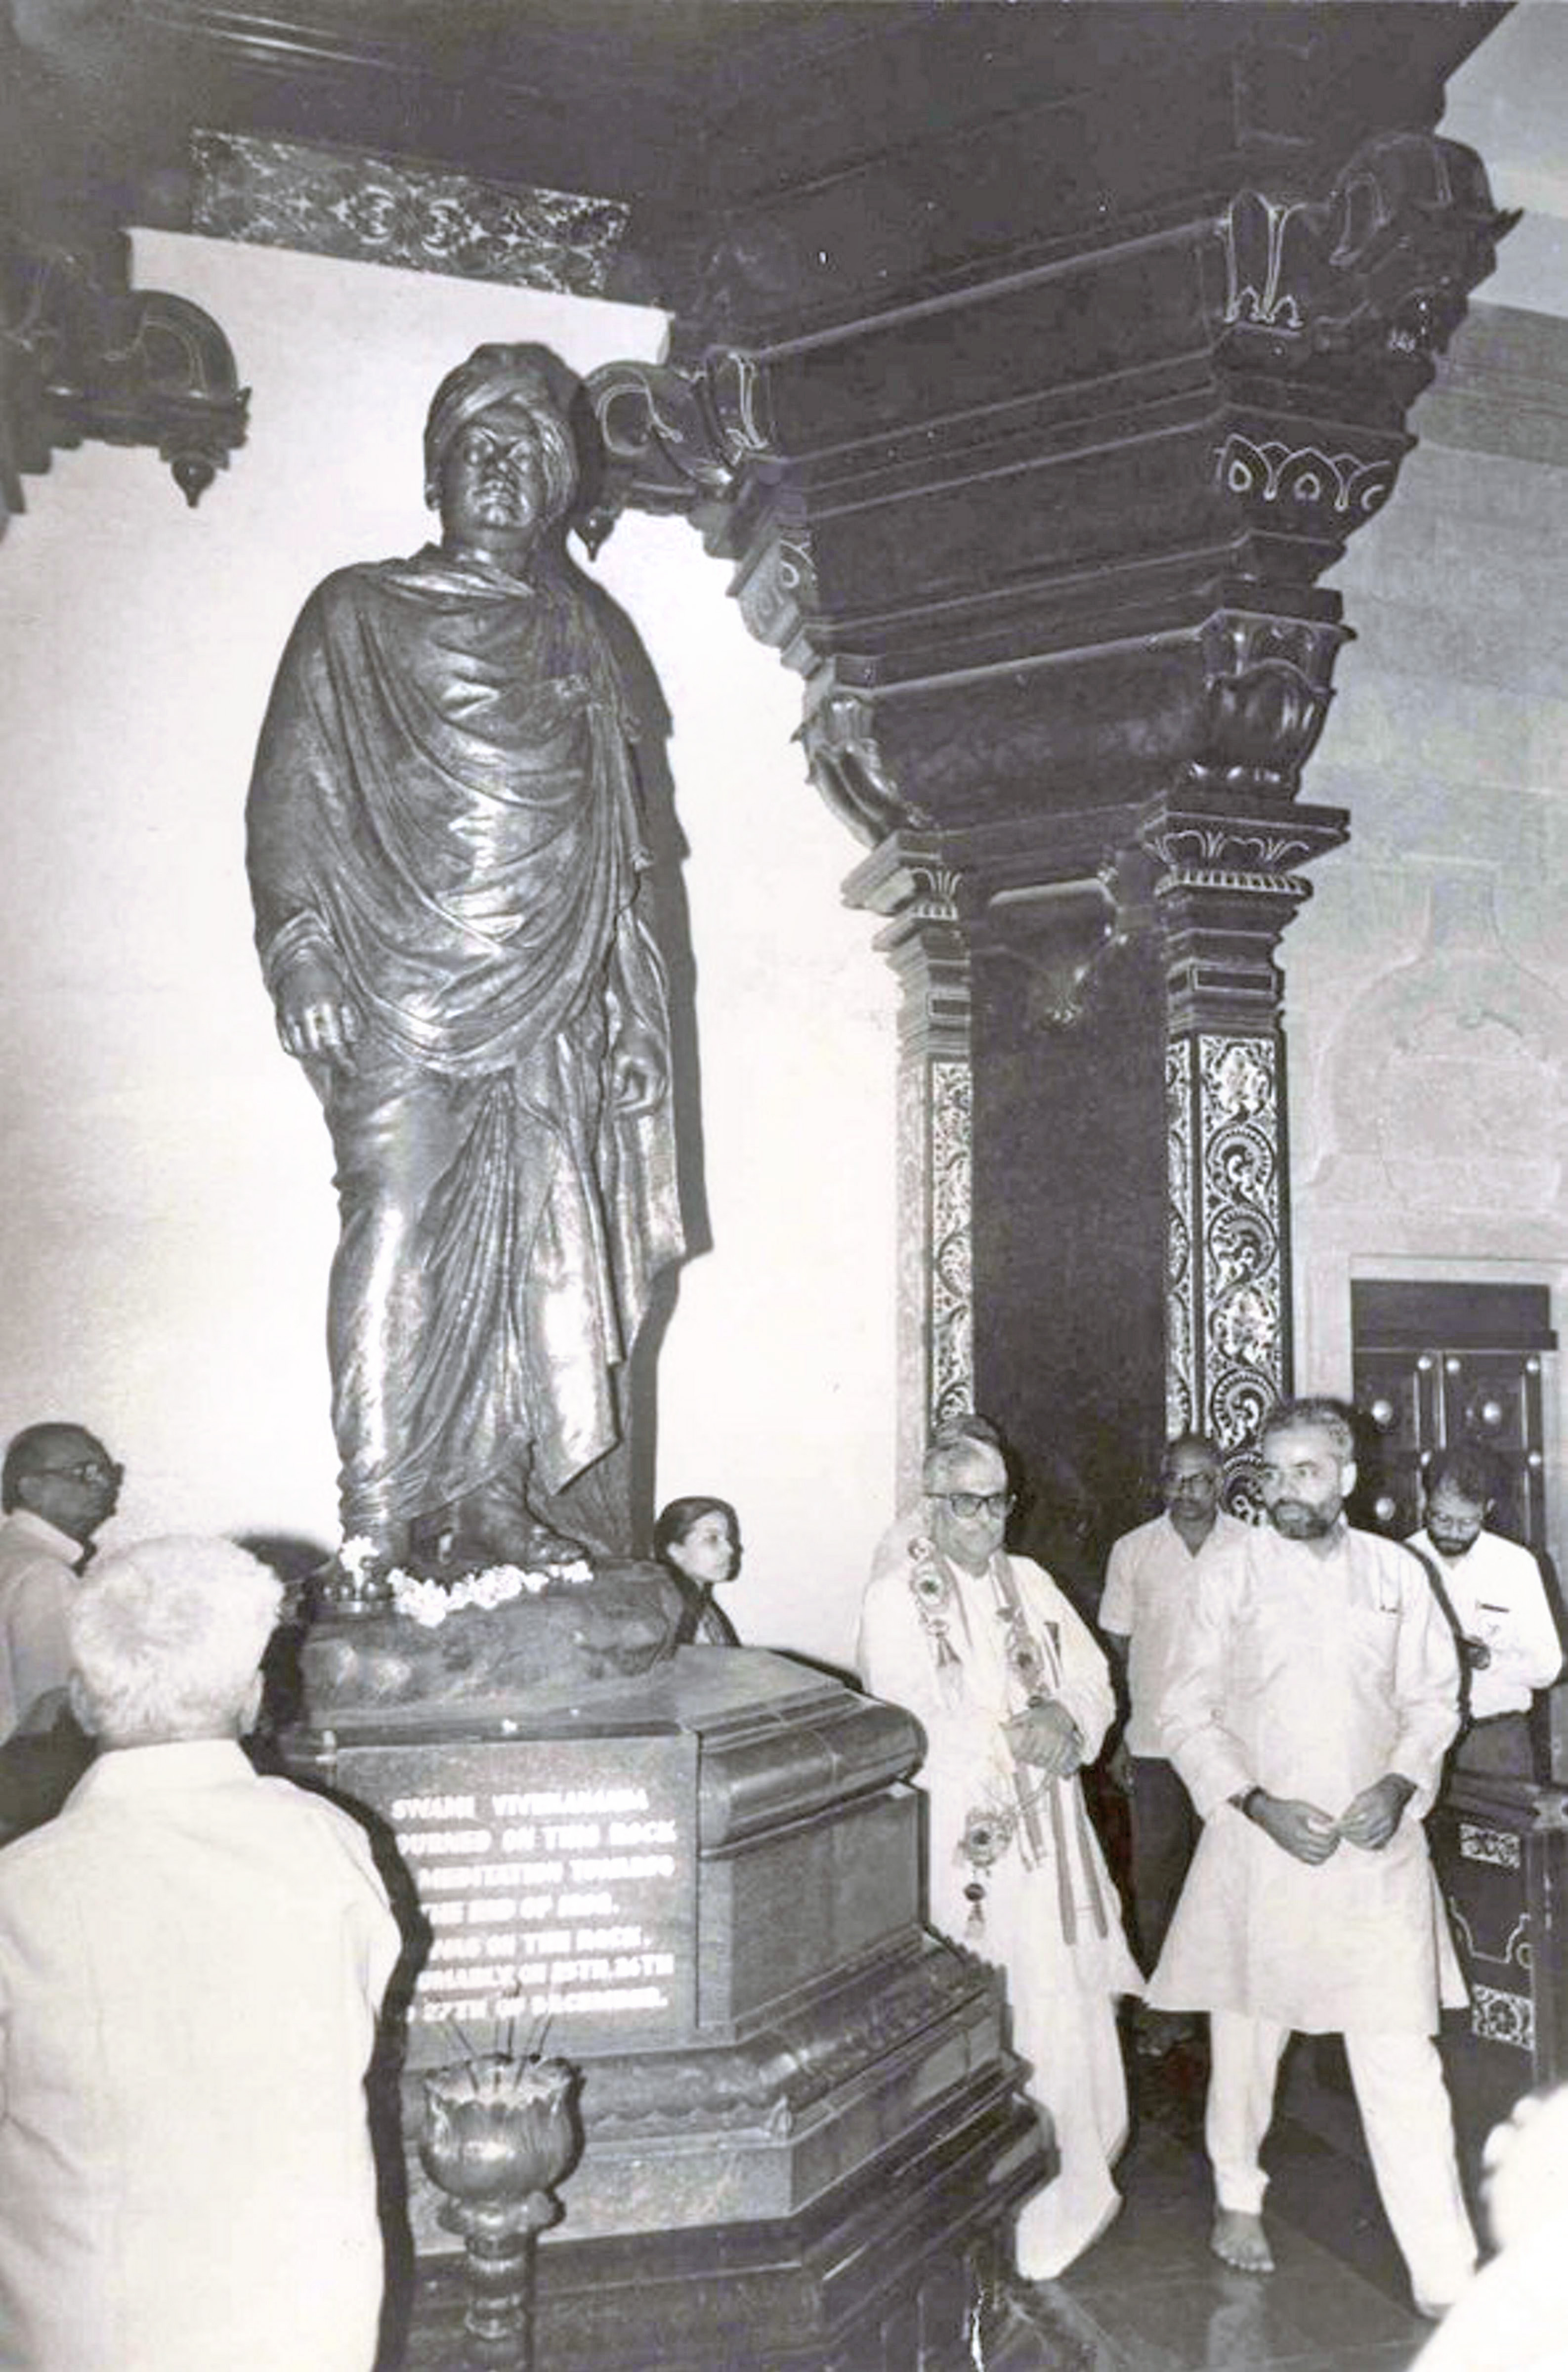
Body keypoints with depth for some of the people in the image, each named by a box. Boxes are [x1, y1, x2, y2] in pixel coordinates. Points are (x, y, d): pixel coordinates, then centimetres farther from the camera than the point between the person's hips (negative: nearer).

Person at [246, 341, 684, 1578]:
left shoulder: (577, 634, 21)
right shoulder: (358, 613, 12)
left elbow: (622, 838, 20)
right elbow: (291, 794, 4)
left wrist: (632, 1007, 12)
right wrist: (299, 954, -10)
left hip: (550, 993, 3)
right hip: (402, 978, -3)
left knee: (532, 1236, -3)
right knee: (398, 1226, -10)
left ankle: (493, 1498, 5)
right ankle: (379, 1520, -5)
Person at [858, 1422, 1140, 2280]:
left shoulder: (1029, 1583, 11)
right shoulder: (895, 1598, -5)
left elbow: (1092, 1680, 13)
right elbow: (907, 1727, -12)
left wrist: (1064, 1719, -8)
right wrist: (1014, 1735, -14)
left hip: (1047, 1830, 5)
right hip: (956, 1839, -4)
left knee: (1066, 2005, 5)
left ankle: (1072, 2188, 20)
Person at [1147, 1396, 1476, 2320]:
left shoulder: (1396, 1572, 1)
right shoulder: (1232, 1574, -4)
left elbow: (1435, 1699, 10)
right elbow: (1188, 1714, -2)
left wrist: (1399, 1784, -7)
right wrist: (1260, 1805, -13)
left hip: (1378, 1851, 1)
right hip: (1260, 1842, 0)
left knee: (1405, 2062, -1)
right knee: (1248, 2035, 14)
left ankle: (1447, 2280, 11)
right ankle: (1238, 2195, 39)